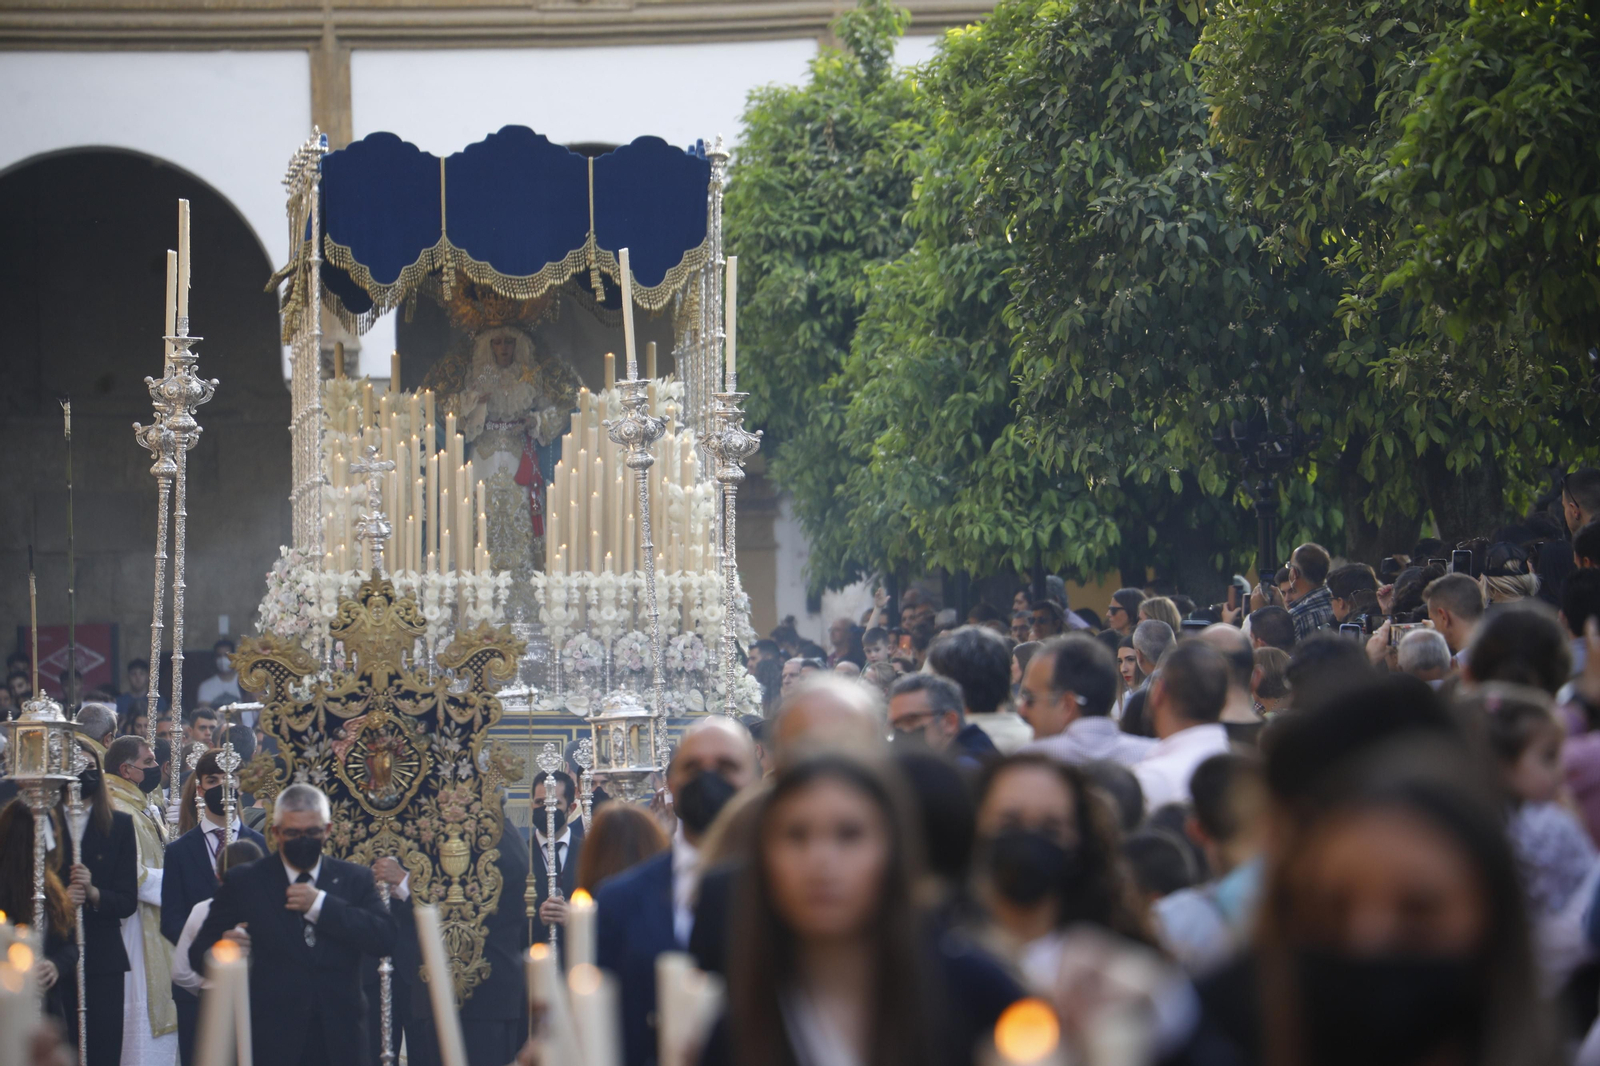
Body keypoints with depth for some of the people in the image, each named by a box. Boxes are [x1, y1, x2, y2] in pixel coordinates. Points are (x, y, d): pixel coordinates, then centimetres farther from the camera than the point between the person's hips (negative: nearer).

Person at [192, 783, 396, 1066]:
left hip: (341, 1041, 2)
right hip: (273, 1042, -2)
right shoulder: (244, 882, 6)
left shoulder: (355, 879, 10)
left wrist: (321, 905, -10)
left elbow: (385, 939, -5)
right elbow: (200, 951, 3)